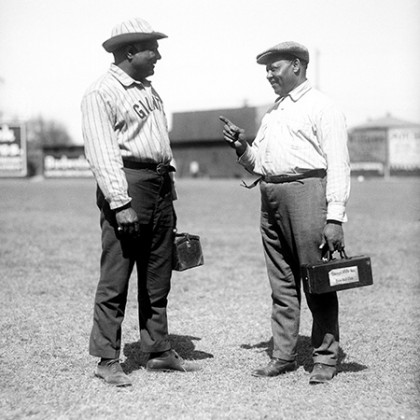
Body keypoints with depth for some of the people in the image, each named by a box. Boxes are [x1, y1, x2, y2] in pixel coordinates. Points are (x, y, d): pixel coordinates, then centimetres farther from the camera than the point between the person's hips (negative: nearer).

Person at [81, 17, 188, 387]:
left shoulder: (149, 90, 20)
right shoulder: (101, 93, -6)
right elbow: (102, 152, -15)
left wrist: (169, 195, 18)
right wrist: (120, 202, -22)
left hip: (161, 187, 8)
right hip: (128, 183, -8)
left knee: (157, 277, 12)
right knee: (115, 280, -4)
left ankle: (159, 351, 22)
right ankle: (108, 360, 3)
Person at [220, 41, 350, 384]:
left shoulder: (322, 108, -2)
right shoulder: (272, 113, 22)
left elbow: (338, 165, -9)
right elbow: (259, 163, 26)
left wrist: (335, 217, -17)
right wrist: (242, 147, 4)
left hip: (306, 191, -7)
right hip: (270, 197, 8)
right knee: (281, 282, 10)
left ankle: (326, 358, 5)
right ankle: (284, 355, 17)